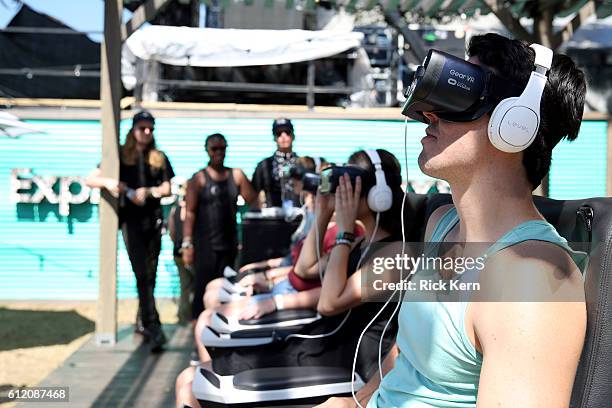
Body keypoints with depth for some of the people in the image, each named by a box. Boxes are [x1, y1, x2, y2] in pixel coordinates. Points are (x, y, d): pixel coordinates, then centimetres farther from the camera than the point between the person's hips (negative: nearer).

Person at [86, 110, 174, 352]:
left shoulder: (159, 159, 13)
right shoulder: (120, 156, 5)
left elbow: (167, 189, 8)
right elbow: (90, 180, 1)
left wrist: (149, 191, -11)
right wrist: (108, 183, -19)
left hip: (154, 219, 3)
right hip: (131, 219, -3)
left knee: (150, 275, 8)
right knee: (142, 273, -13)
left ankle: (142, 322, 23)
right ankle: (153, 328, -18)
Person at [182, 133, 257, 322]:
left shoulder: (236, 175, 11)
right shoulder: (199, 179, 2)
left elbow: (253, 201, 6)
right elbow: (190, 212, -5)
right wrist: (187, 243, -11)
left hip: (229, 243, 3)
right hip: (205, 244, -3)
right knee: (203, 287, -6)